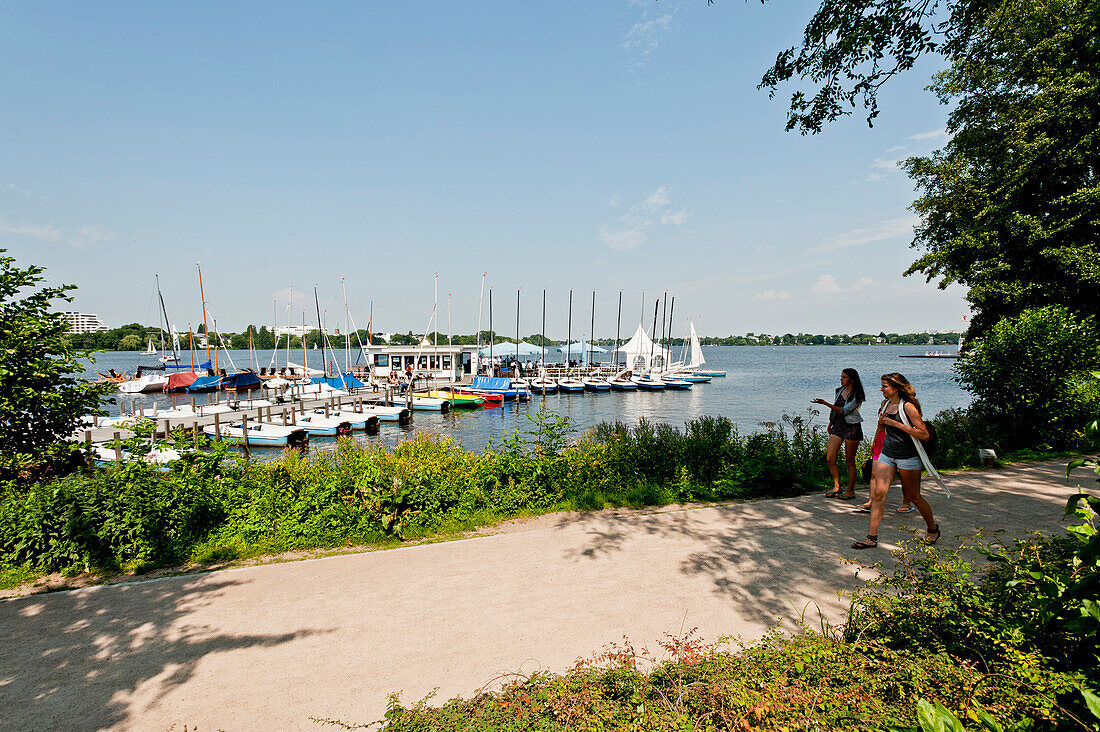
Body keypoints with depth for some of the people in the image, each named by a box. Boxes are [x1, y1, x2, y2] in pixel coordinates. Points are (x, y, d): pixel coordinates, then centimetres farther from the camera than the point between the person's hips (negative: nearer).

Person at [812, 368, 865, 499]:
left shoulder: (857, 395, -10)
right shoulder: (840, 390, 11)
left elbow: (844, 411, -18)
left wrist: (826, 403, -23)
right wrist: (830, 424, 20)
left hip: (851, 427, -6)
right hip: (838, 425, 6)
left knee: (849, 461, 1)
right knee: (830, 457, -2)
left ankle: (851, 491, 13)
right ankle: (836, 486, 13)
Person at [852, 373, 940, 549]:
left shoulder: (907, 406, -15)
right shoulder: (885, 404, 7)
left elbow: (924, 434, -19)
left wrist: (896, 424, -22)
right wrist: (881, 421, 1)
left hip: (908, 457, -6)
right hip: (887, 454, 6)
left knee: (913, 497, 9)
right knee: (878, 493, -3)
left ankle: (933, 529, 36)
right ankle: (871, 538, -1)